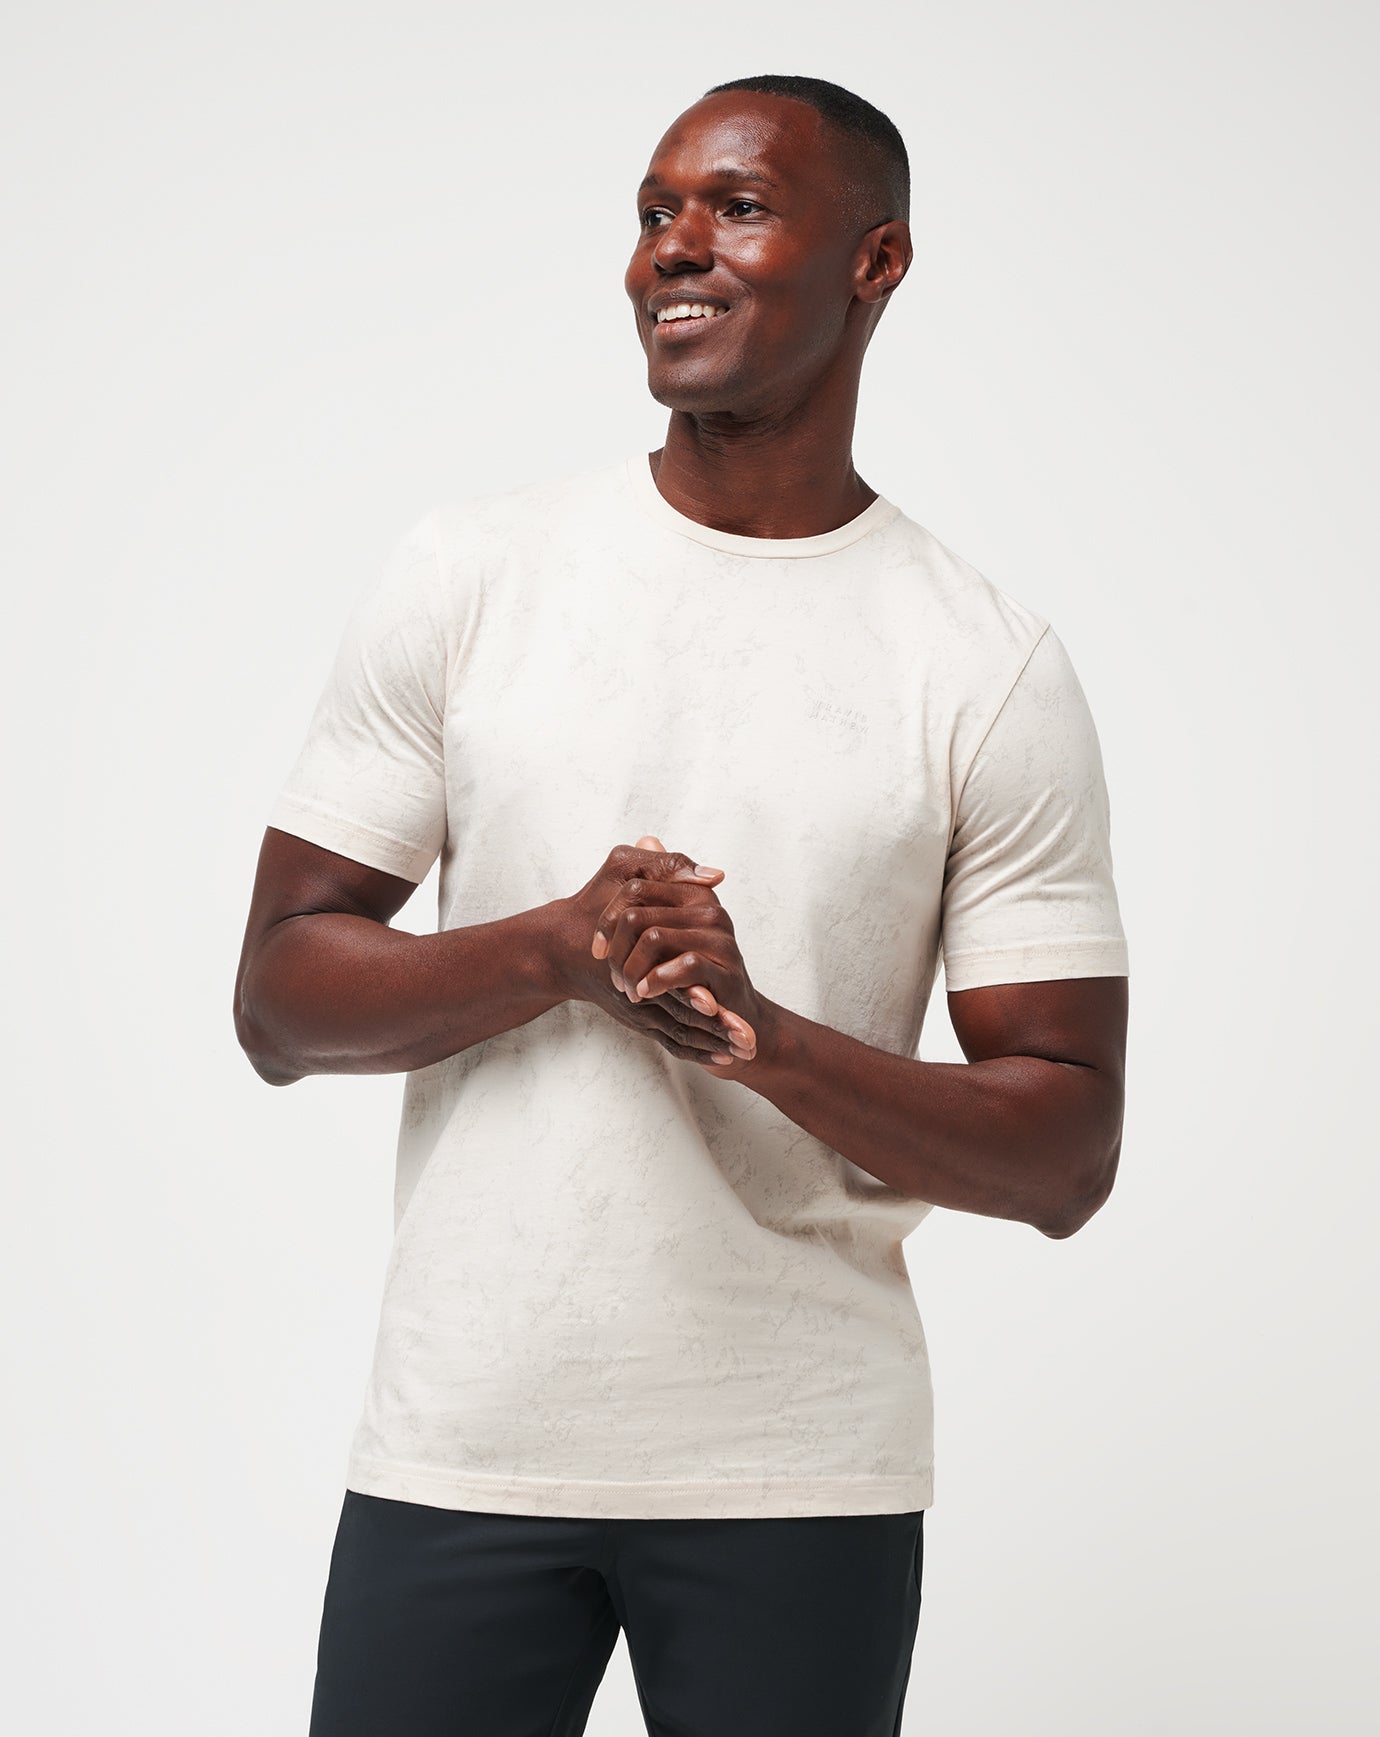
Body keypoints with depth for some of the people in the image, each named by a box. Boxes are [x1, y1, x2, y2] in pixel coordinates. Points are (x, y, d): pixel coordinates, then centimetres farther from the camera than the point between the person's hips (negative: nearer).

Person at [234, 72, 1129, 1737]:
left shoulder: (992, 673, -2)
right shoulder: (468, 573, 2)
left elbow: (1067, 1152, -4)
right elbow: (277, 1000, 1)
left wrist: (771, 1039, -20)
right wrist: (556, 952, -17)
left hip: (804, 1475, 0)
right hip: (458, 1449, 1)